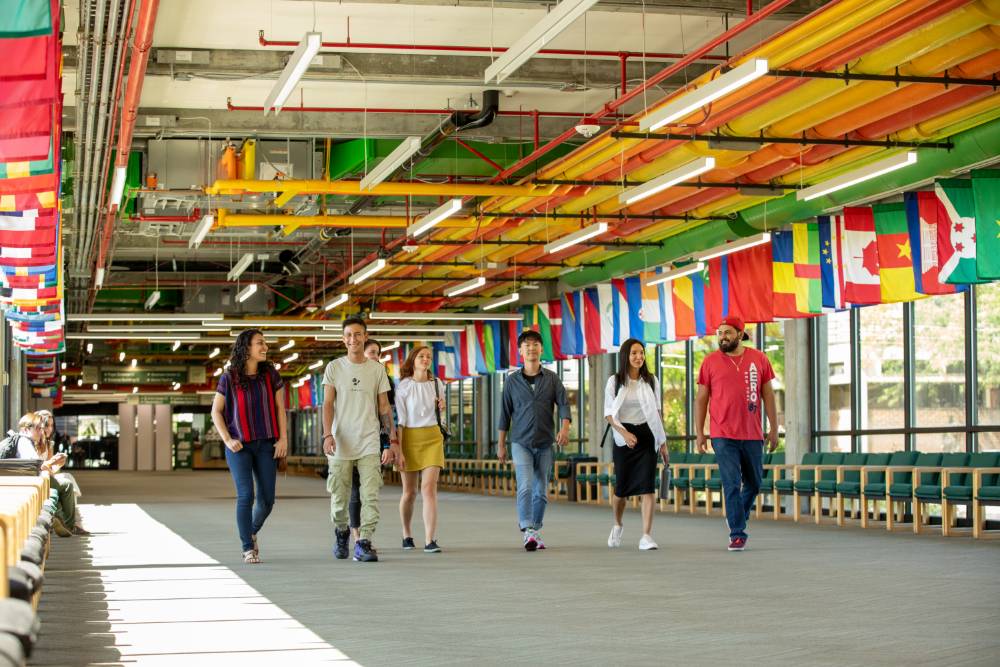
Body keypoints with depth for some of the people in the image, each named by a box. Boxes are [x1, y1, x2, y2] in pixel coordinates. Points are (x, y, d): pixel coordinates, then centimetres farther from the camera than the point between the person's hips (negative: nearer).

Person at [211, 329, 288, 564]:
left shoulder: (270, 375, 2)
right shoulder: (229, 378, -4)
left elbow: (280, 408, 7)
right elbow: (216, 412, 2)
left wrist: (283, 439, -2)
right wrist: (227, 440, -9)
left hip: (266, 445, 3)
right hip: (239, 446, -3)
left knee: (267, 499, -1)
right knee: (246, 495, -13)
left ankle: (252, 532, 29)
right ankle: (248, 549, -2)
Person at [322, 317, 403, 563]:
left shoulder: (377, 369, 8)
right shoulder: (334, 368, 4)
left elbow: (385, 408, 10)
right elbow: (328, 405, -1)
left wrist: (394, 441, 5)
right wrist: (327, 435, -15)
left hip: (369, 444, 1)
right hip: (340, 444, 0)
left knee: (370, 496, -11)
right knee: (339, 497, 6)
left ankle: (364, 543, -8)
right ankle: (341, 532, 32)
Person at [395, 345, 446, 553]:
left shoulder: (437, 384, 8)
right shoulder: (404, 386, -3)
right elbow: (400, 420, -6)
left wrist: (441, 408, 0)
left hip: (433, 438, 2)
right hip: (410, 437, -1)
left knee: (429, 488, -12)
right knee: (409, 492, 8)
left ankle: (430, 540, -17)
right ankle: (406, 534, 30)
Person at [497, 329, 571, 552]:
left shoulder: (552, 379, 6)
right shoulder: (512, 380, 4)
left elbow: (563, 404, -3)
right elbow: (505, 414, 8)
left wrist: (565, 427, -22)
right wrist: (501, 445, 8)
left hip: (545, 443, 2)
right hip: (521, 442, -2)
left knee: (541, 491, 6)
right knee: (525, 486, -17)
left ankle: (536, 531, 18)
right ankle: (527, 532, -22)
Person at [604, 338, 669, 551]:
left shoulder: (651, 381, 7)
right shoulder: (614, 382, 0)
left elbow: (657, 413, 12)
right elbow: (609, 414, -1)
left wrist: (663, 442, 9)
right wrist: (624, 433, -17)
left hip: (647, 436, 1)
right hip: (624, 438, -1)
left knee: (647, 487, -11)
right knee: (621, 487, 7)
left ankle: (646, 537, -14)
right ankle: (617, 526, 35)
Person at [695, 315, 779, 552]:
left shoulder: (759, 359, 3)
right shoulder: (710, 361, 1)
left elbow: (768, 395, 7)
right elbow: (701, 398, 4)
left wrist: (774, 428, 4)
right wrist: (699, 432, 0)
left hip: (753, 435, 2)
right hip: (723, 435, -2)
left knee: (754, 483, 13)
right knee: (732, 485, -7)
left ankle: (738, 519, 34)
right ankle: (737, 534, -3)